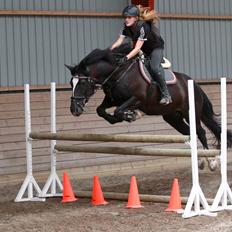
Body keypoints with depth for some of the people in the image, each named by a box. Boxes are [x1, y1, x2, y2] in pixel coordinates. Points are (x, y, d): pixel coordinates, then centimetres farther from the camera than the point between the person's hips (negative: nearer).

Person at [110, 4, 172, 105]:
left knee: (154, 68, -27)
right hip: (143, 51, 9)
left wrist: (126, 58, -52)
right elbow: (119, 41, -16)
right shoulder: (126, 27, -14)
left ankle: (166, 95, -20)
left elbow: (137, 48, -40)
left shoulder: (143, 26, -35)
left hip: (156, 47, -9)